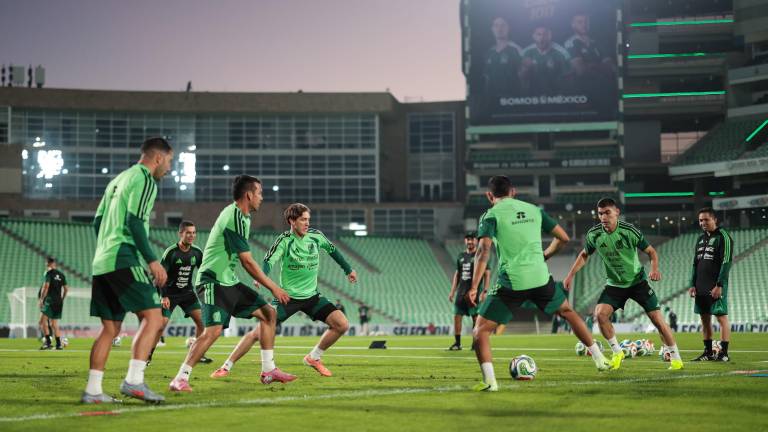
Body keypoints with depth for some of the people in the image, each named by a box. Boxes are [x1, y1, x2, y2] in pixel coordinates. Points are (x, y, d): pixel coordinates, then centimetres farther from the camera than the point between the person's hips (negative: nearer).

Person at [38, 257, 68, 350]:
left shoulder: (49, 273, -6)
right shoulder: (61, 275, 13)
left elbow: (46, 286, -15)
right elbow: (66, 289, 14)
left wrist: (41, 299, -12)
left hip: (50, 300, -7)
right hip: (59, 302, 7)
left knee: (43, 321, -9)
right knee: (54, 324, 11)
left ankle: (48, 342, -20)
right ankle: (59, 344, 7)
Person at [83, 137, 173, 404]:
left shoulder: (119, 179, 23)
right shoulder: (145, 180, -4)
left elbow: (97, 221, 23)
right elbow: (135, 222, -15)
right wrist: (152, 260, -15)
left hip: (102, 262, 9)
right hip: (123, 260, -9)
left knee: (110, 328, 10)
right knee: (153, 316, -10)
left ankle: (93, 390, 7)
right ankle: (134, 380, -21)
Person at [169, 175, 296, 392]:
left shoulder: (241, 216, 15)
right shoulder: (235, 218, -17)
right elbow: (248, 262, -17)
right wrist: (273, 287, -11)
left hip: (229, 281, 10)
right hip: (214, 282, -10)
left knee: (269, 313, 10)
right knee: (214, 329, -24)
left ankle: (268, 370, 14)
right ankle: (180, 379, -19)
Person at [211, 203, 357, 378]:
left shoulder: (316, 236, -2)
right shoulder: (285, 240, -15)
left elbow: (332, 250, 18)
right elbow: (269, 261, -29)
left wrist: (348, 269, 27)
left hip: (311, 296, 4)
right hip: (288, 296, -4)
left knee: (342, 325, -10)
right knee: (259, 332, -13)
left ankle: (314, 357, 11)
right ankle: (226, 366, 2)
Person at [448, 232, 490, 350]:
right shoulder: (461, 256, 14)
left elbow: (487, 274, -6)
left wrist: (484, 291, -15)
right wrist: (452, 291, 12)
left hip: (474, 292, -5)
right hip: (461, 292, 5)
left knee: (476, 318, -4)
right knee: (457, 316, 1)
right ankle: (457, 343, 8)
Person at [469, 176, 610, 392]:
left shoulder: (491, 215, 0)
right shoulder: (534, 210, 13)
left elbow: (484, 251, -14)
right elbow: (563, 238, 14)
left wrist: (474, 287, -15)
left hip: (511, 284, -4)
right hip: (540, 278, 4)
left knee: (481, 330, 6)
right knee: (567, 311, 29)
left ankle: (489, 381, -11)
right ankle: (600, 359, 33)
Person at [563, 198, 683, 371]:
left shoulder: (629, 231, -19)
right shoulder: (593, 234, -11)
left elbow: (651, 251, -9)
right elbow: (584, 254, 9)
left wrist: (655, 269, -28)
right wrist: (571, 275, -1)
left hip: (637, 281, -2)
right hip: (614, 284, 2)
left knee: (657, 319, -7)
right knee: (600, 313, -19)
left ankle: (675, 357, 10)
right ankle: (617, 352, 2)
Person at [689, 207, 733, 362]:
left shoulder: (723, 236, -6)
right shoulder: (701, 239, 16)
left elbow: (726, 262, -13)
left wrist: (719, 285, -18)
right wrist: (693, 284, 11)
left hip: (716, 287, -8)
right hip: (701, 287, 8)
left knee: (722, 317, -7)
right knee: (704, 319, 8)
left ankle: (724, 353, -7)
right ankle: (708, 352, 14)